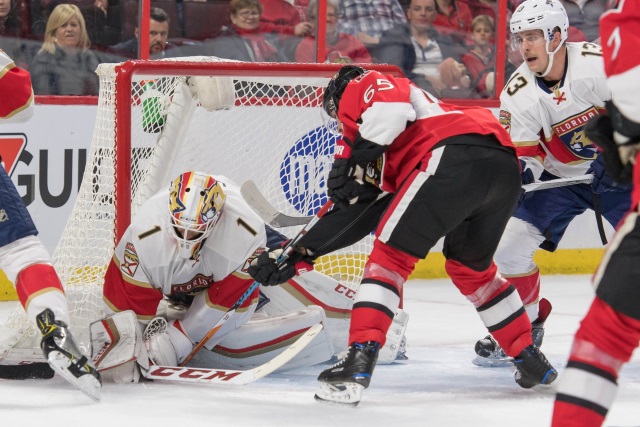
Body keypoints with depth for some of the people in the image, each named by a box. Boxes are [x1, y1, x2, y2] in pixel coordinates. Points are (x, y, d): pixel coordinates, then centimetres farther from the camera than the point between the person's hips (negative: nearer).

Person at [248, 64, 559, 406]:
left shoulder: (360, 87, 19)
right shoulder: (384, 154, 39)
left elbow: (392, 108, -6)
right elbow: (354, 215, 34)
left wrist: (353, 161, -4)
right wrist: (298, 253, 35)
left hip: (457, 155, -9)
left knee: (391, 255, -1)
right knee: (471, 268, 29)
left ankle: (359, 361, -12)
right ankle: (529, 358, 32)